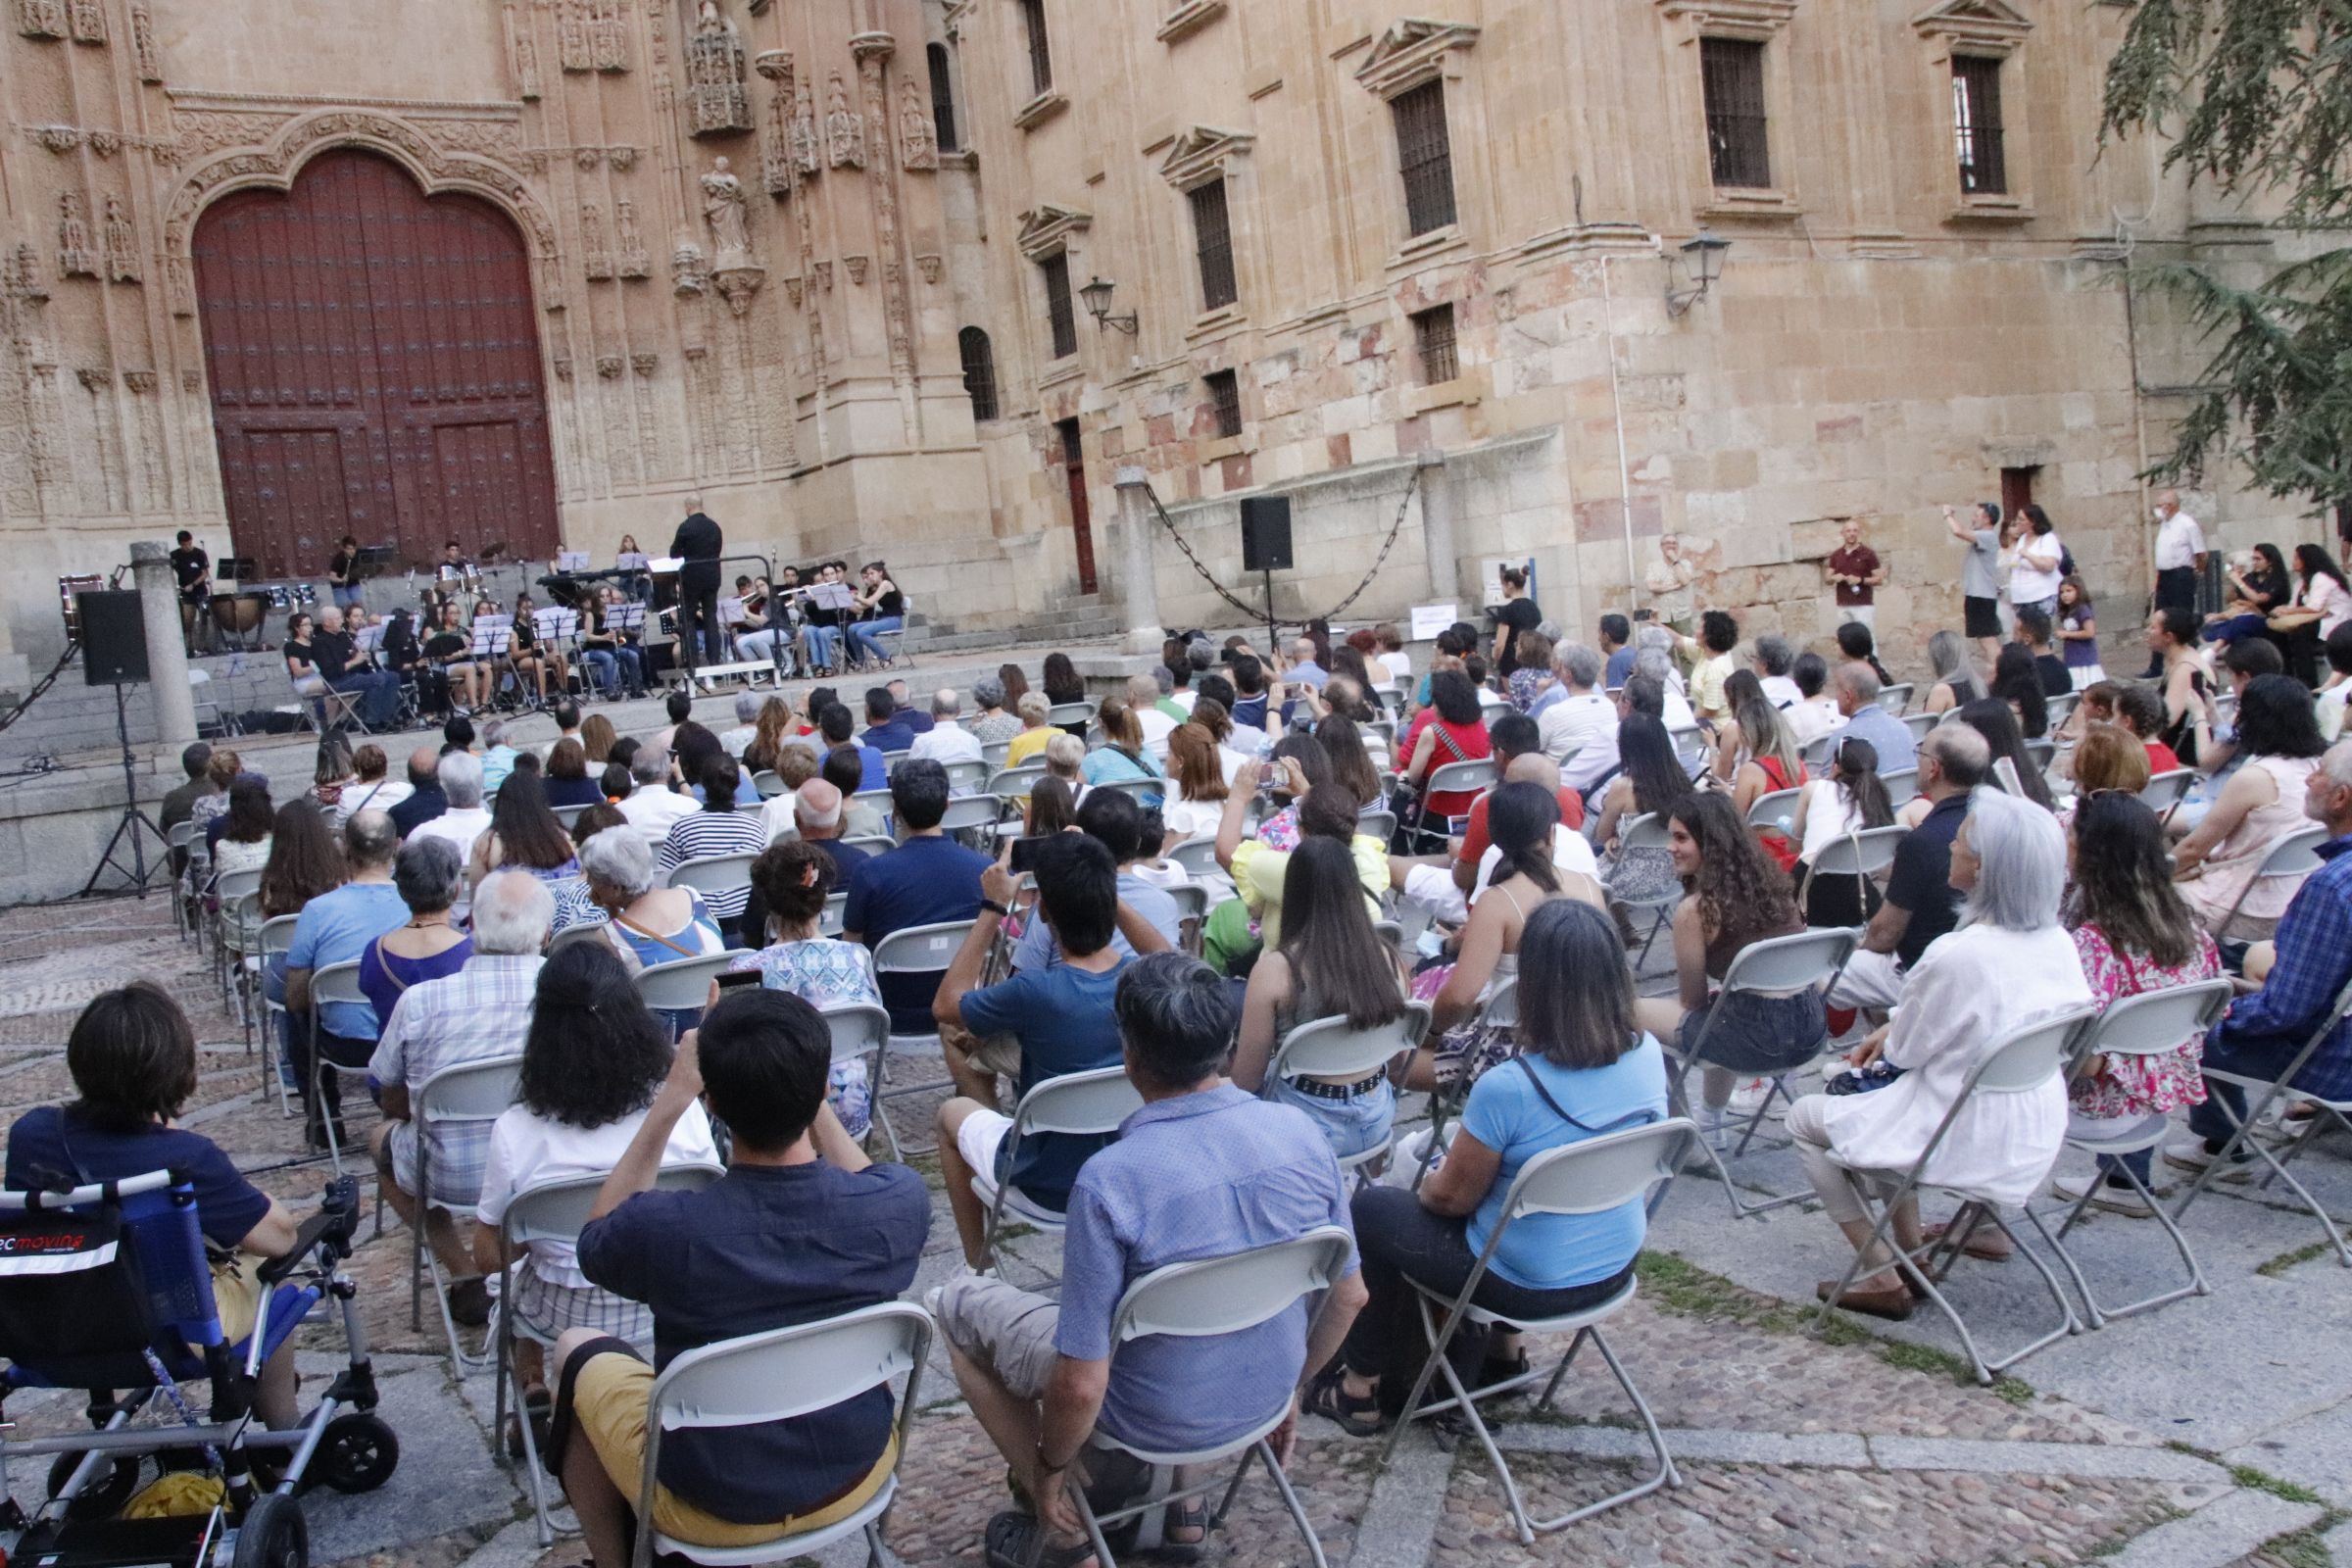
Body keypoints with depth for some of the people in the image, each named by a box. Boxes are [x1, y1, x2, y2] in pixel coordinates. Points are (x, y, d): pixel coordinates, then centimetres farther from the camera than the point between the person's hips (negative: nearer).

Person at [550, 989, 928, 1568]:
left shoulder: (665, 1228, -32)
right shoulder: (902, 1203, -25)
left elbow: (595, 1240, -5)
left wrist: (668, 1104, -8)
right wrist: (801, 1088, -1)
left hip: (712, 1506, -3)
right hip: (856, 1477, 3)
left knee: (577, 1351, 23)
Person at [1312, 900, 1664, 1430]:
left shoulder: (1506, 1089, -32)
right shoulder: (1648, 1055, -12)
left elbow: (1454, 1196, -16)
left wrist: (1429, 1182, 7)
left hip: (1531, 1286, -6)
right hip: (1617, 1267, 6)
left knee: (1371, 1207, 15)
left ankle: (1362, 1388, 26)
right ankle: (1501, 1350, 38)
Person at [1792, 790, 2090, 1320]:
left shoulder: (1960, 956, -29)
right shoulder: (2057, 941, -6)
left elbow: (1906, 1051, -14)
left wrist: (1887, 1040, 8)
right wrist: (1894, 1031, 8)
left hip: (1970, 1144, -8)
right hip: (2035, 1136, 8)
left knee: (1806, 1120, 11)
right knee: (1882, 1101, 31)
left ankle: (1882, 1280, 11)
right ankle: (1912, 1248, 34)